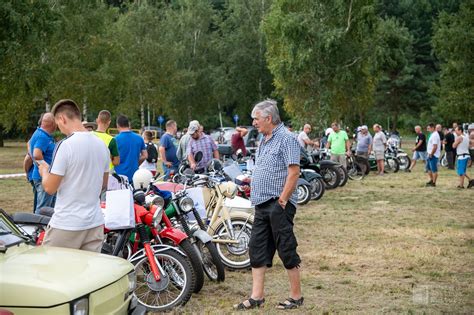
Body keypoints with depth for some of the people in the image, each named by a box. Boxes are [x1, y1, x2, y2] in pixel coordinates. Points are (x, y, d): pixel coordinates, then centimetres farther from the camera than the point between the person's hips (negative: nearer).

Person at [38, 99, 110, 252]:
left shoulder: (65, 145, -15)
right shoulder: (102, 145, 6)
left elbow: (50, 187, -11)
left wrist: (44, 171, 7)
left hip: (66, 226, -6)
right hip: (95, 224, 6)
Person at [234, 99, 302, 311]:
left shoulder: (286, 138, -11)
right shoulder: (264, 141, 18)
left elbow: (294, 171, -18)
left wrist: (282, 199, -19)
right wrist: (250, 181, 14)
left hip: (278, 205, -9)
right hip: (262, 204, 9)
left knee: (287, 250, -2)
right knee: (257, 249, 7)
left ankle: (296, 296, 8)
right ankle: (257, 296, 12)